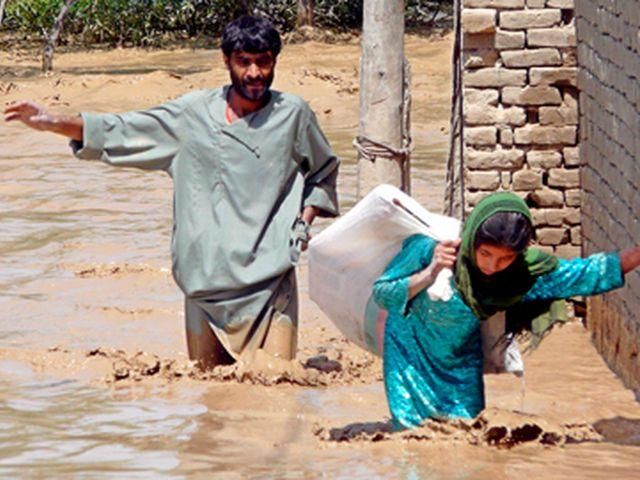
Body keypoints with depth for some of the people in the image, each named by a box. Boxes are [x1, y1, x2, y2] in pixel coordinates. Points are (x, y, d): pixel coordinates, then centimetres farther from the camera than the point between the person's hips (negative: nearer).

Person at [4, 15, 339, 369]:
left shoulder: (293, 114, 6)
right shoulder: (194, 114, 5)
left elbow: (323, 172, 22)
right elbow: (121, 132, 9)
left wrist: (305, 221, 6)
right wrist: (54, 123, 0)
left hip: (271, 278, -1)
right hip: (206, 279, 1)